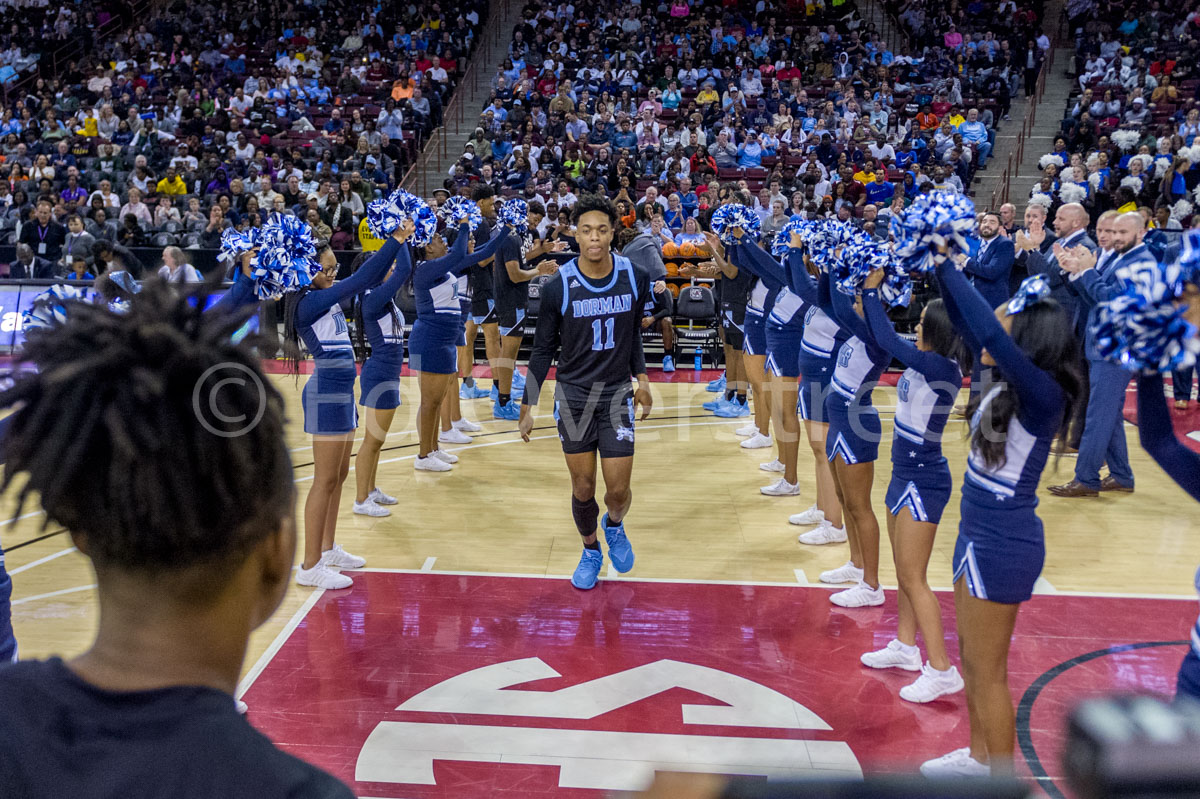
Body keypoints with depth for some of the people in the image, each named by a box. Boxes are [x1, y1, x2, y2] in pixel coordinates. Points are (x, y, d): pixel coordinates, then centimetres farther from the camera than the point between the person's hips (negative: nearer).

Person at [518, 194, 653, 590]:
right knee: (583, 489, 7)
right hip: (573, 394, -1)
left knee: (618, 489, -1)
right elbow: (543, 349, -2)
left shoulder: (634, 277, -6)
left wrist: (642, 379, 5)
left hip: (617, 393, 1)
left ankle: (614, 526, 34)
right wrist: (528, 405, -2)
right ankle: (591, 550, 34)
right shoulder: (558, 287, -12)